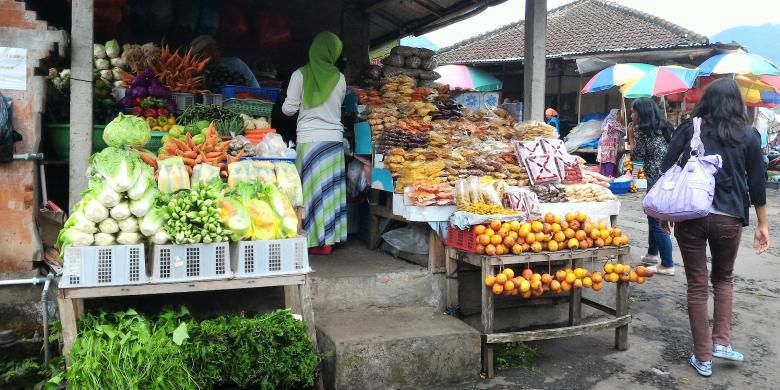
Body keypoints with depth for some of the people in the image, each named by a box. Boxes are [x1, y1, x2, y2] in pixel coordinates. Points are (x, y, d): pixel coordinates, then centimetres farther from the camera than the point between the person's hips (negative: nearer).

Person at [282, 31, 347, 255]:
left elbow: (289, 109, -1)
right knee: (330, 188, 8)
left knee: (312, 188, 3)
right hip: (334, 139, 3)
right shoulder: (339, 78, 2)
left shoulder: (300, 75, -5)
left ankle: (318, 241, 6)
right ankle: (329, 240, 13)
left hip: (309, 140, -3)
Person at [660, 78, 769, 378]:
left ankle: (703, 358, 14)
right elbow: (757, 184, 5)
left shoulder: (690, 130, 3)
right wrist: (762, 225, 13)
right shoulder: (748, 135, 4)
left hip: (690, 215, 0)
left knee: (697, 286, 8)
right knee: (723, 278, 24)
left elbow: (666, 171, 1)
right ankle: (721, 342, 15)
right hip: (728, 219, 1)